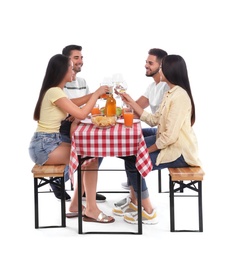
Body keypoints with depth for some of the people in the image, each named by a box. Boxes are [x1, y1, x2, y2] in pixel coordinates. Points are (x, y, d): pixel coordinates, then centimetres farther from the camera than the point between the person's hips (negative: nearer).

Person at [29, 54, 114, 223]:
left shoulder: (55, 91, 12)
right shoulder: (55, 92, -18)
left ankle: (76, 205, 9)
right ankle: (91, 209, -5)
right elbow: (81, 114, -21)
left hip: (48, 143, 10)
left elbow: (72, 104, 27)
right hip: (44, 146, -10)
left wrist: (95, 94, 15)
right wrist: (96, 94, -9)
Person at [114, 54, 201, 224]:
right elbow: (154, 120, 9)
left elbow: (171, 135, -27)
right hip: (168, 144, 10)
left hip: (179, 152, -10)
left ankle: (148, 213, 1)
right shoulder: (170, 93, 9)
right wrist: (131, 103, 8)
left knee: (134, 162, -12)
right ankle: (135, 202, 19)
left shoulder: (179, 96, -24)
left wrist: (148, 150, -14)